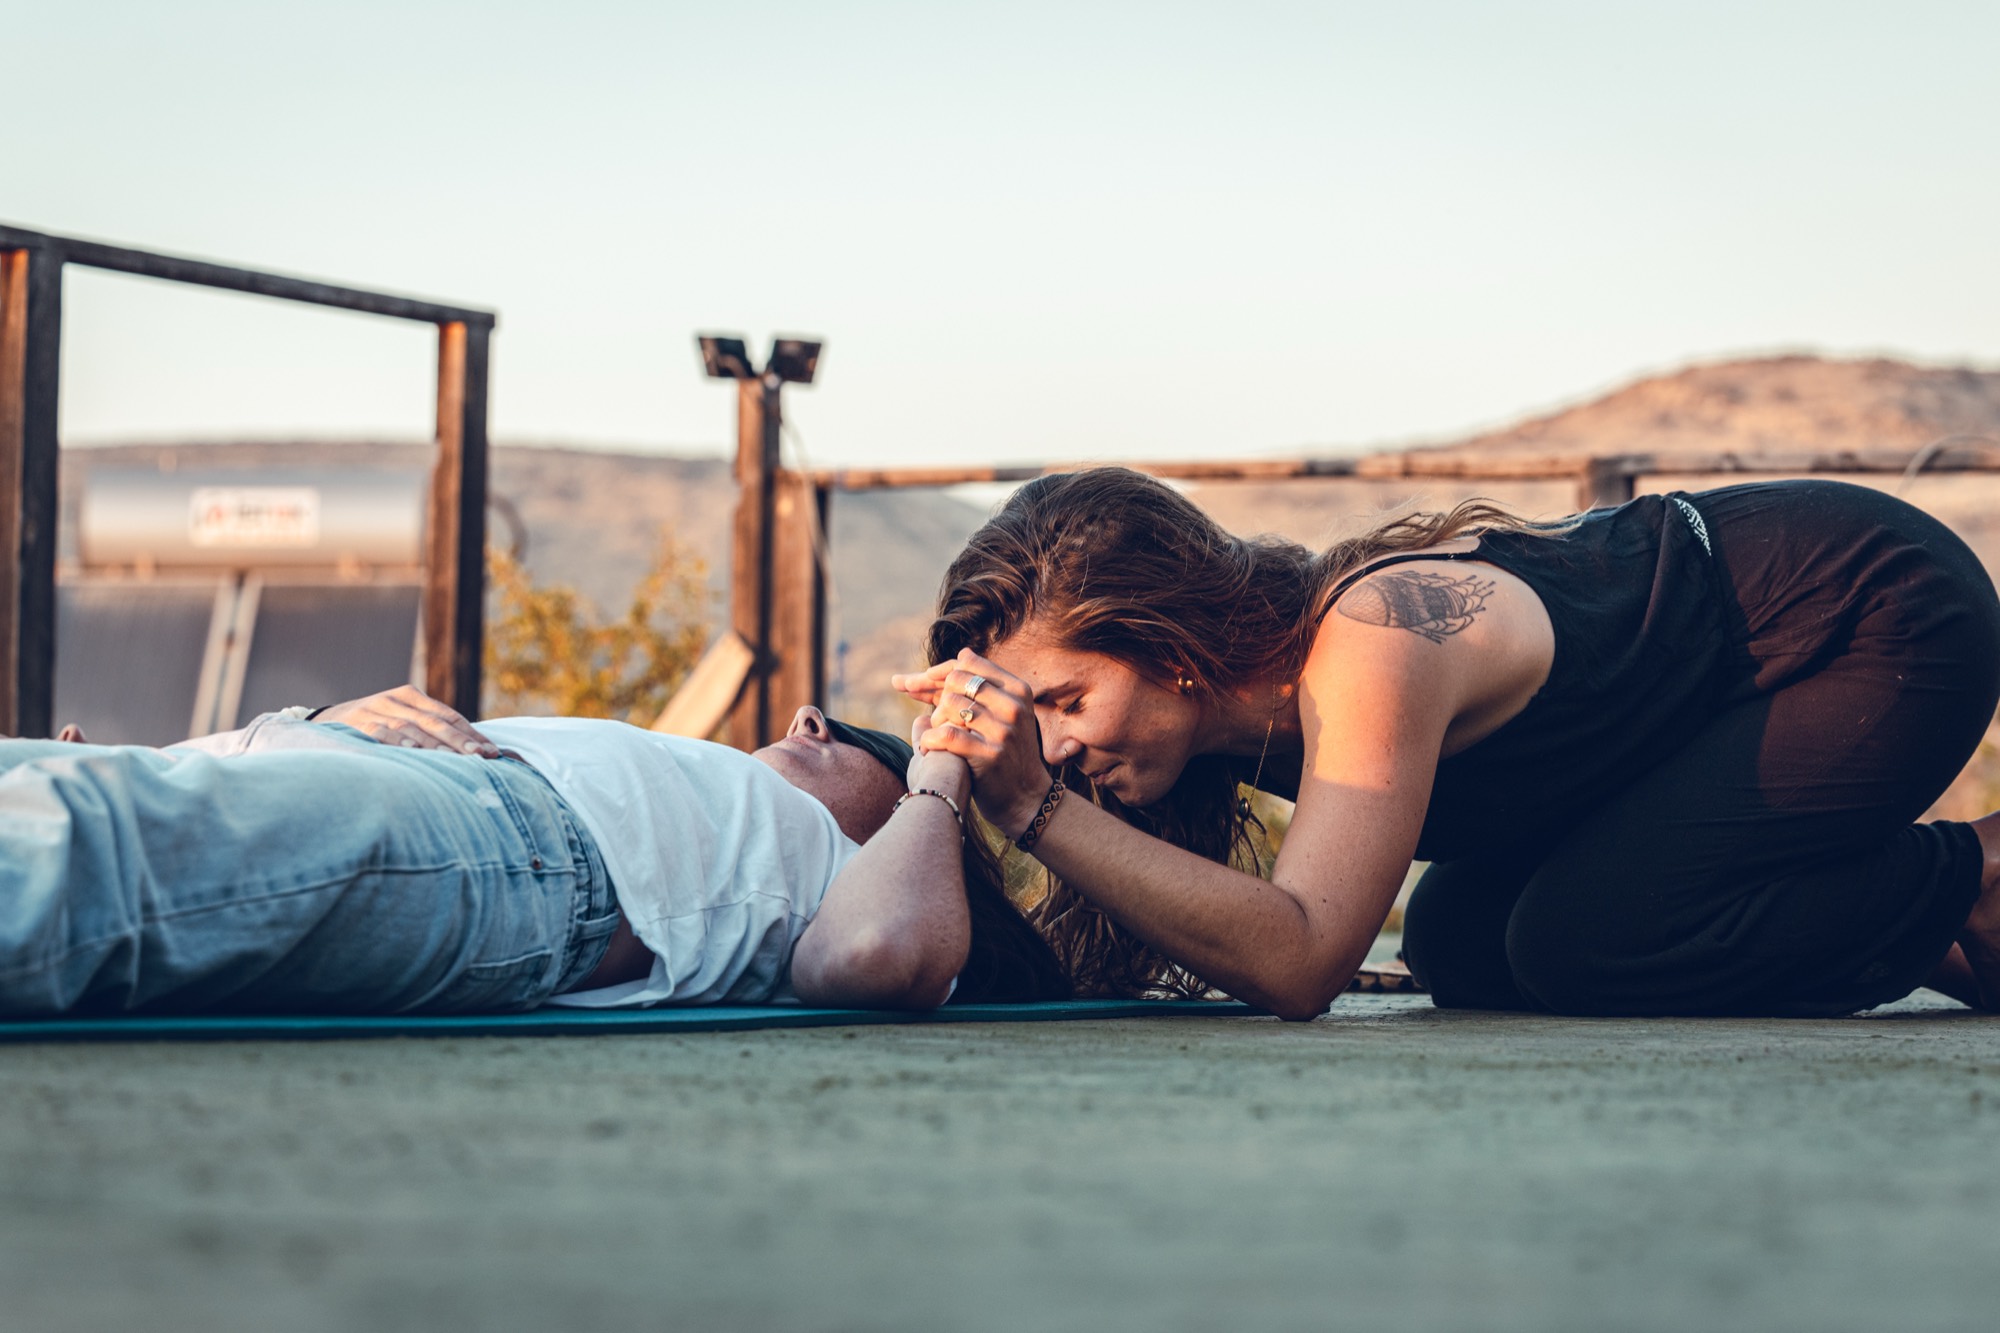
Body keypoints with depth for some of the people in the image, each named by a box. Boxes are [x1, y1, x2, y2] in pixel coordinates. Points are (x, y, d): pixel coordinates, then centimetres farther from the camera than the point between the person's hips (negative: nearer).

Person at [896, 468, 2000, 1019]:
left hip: (1889, 619, -9)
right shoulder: (1240, 679, -8)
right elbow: (1090, 962, -4)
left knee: (1581, 939, -22)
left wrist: (1037, 811, -42)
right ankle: (1881, 922, 10)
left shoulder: (1369, 646, -33)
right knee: (1458, 947, 0)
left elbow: (1298, 963, -42)